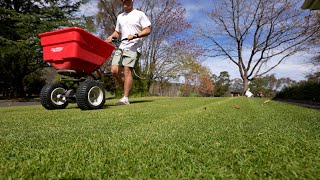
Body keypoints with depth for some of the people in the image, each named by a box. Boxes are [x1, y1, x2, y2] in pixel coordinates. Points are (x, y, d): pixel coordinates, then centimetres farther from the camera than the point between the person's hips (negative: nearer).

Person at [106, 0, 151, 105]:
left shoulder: (139, 14, 6)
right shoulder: (120, 17, 24)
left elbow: (148, 30, -1)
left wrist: (135, 35, -16)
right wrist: (112, 36, 7)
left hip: (133, 47, -6)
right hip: (121, 46, 6)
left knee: (127, 70, -17)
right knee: (114, 70, -6)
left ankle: (125, 99, -13)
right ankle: (128, 88, 13)